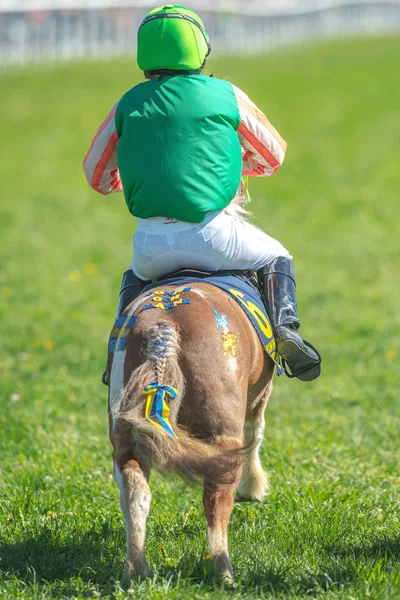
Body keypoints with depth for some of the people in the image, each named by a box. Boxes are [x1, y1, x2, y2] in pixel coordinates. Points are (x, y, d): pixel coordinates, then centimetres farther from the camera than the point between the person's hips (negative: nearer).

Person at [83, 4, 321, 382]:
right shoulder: (225, 95, 7)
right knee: (276, 260, 26)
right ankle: (284, 327, 2)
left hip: (152, 244, 2)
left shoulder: (127, 106, 11)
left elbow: (97, 176, 22)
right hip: (212, 237, -2)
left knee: (134, 278, 37)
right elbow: (273, 156, 20)